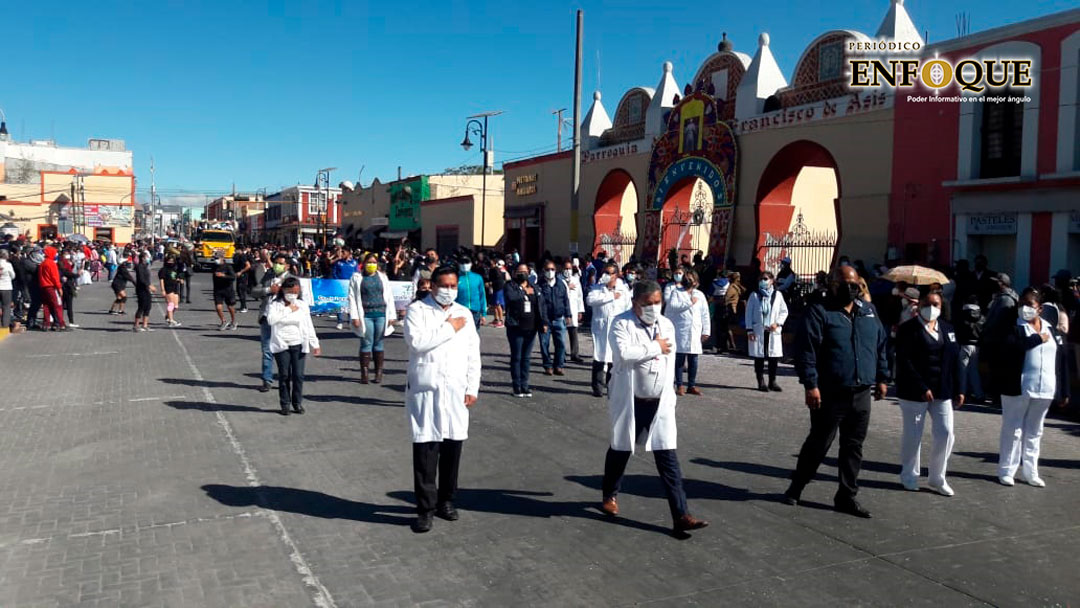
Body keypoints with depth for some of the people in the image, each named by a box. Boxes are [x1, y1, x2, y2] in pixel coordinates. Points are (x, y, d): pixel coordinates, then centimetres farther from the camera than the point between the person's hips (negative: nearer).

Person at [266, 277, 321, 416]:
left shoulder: (302, 305, 5)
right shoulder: (275, 304, -1)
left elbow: (309, 326, 8)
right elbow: (271, 319, -21)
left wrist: (314, 344, 4)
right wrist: (288, 310, -17)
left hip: (298, 345, 2)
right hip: (281, 345, -2)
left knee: (298, 375, 2)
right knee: (284, 375, 1)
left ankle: (297, 403, 14)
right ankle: (285, 404, 12)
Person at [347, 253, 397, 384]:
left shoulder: (382, 277, 14)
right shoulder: (357, 277, 5)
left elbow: (389, 297, 13)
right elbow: (352, 298, 1)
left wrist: (391, 315, 6)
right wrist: (354, 317, -6)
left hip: (381, 314, 2)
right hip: (365, 315, -2)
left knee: (378, 344, 6)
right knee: (366, 344, -3)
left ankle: (379, 373, 11)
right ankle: (365, 373, 3)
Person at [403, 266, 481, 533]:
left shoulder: (464, 313, 14)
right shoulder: (417, 310, 0)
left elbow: (473, 354, 13)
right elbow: (416, 341, -18)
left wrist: (472, 388, 6)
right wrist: (449, 328, -10)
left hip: (456, 391, 4)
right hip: (425, 390, -4)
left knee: (453, 446, 7)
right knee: (426, 448, -3)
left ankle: (446, 500, 23)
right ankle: (425, 508, 7)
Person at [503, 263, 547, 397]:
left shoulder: (534, 288, 14)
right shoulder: (510, 286, -1)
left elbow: (541, 305, 12)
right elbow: (510, 297, -23)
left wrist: (544, 322, 3)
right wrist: (525, 292, -12)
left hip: (531, 328, 4)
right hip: (516, 328, -4)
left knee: (526, 358, 10)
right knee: (516, 357, 1)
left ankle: (524, 386, 16)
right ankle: (517, 387, 7)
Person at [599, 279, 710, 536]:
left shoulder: (667, 325, 7)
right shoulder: (622, 322, -11)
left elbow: (670, 362, 15)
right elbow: (624, 354, -28)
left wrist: (670, 395, 14)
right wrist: (655, 347, -17)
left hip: (660, 403, 4)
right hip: (629, 401, -3)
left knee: (668, 458, -1)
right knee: (620, 450, 15)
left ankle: (681, 515, -2)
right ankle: (610, 495, 40)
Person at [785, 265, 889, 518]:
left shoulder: (869, 312, 12)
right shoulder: (819, 313, -8)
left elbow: (880, 346, 19)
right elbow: (806, 351, -14)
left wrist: (881, 378, 15)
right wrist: (811, 385, -19)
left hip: (861, 395, 5)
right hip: (829, 394, -5)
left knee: (853, 447, 9)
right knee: (818, 443, 4)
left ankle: (846, 496, 19)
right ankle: (796, 487, 22)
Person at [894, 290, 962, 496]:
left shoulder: (947, 328, 9)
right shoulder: (908, 329, -8)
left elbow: (955, 360, 10)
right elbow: (904, 362, -14)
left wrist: (958, 390, 5)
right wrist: (922, 388, -18)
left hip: (942, 392, 5)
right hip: (914, 392, -5)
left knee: (945, 434, 2)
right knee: (912, 435, 5)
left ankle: (937, 478, 17)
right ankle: (910, 476, 22)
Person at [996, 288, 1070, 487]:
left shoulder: (1052, 330, 10)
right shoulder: (1014, 328, -4)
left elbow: (1061, 361, 10)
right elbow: (1011, 347, -25)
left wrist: (1064, 391, 8)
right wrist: (1037, 339, -18)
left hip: (1044, 389, 5)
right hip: (1017, 388, -5)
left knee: (1034, 432, 14)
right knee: (1013, 430, 2)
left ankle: (1029, 472, 23)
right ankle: (1006, 471, 11)